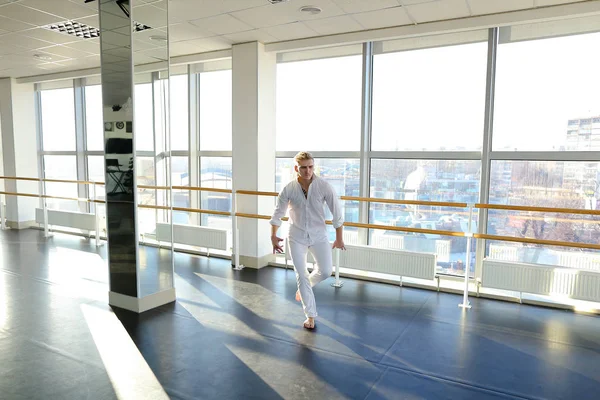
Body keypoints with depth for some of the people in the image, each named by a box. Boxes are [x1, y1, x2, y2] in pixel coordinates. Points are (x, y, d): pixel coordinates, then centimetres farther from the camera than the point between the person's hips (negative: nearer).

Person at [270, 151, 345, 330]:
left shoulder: (324, 186, -15)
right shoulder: (288, 189, -12)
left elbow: (337, 213, -7)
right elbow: (277, 214, 1)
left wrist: (339, 238, -3)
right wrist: (273, 237, 2)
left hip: (319, 235, 0)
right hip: (297, 237, 0)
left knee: (325, 271, -8)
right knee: (301, 276, 2)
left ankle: (304, 286, 26)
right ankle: (310, 315, 18)